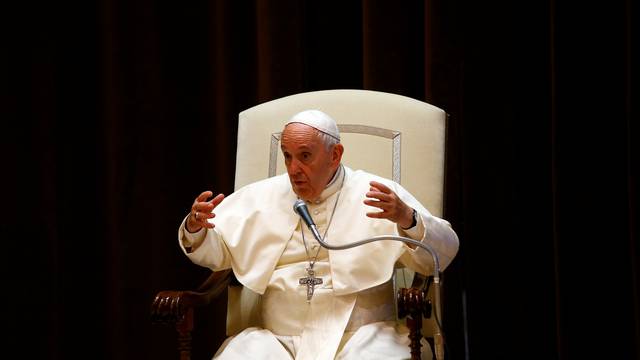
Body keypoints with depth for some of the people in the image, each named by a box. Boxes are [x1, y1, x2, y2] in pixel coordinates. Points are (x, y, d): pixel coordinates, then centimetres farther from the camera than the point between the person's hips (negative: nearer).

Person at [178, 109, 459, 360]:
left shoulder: (379, 194, 3)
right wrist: (195, 228, -4)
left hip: (361, 336, -2)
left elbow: (443, 253, -2)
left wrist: (407, 219, -23)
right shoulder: (259, 197, 12)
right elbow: (215, 251, 19)